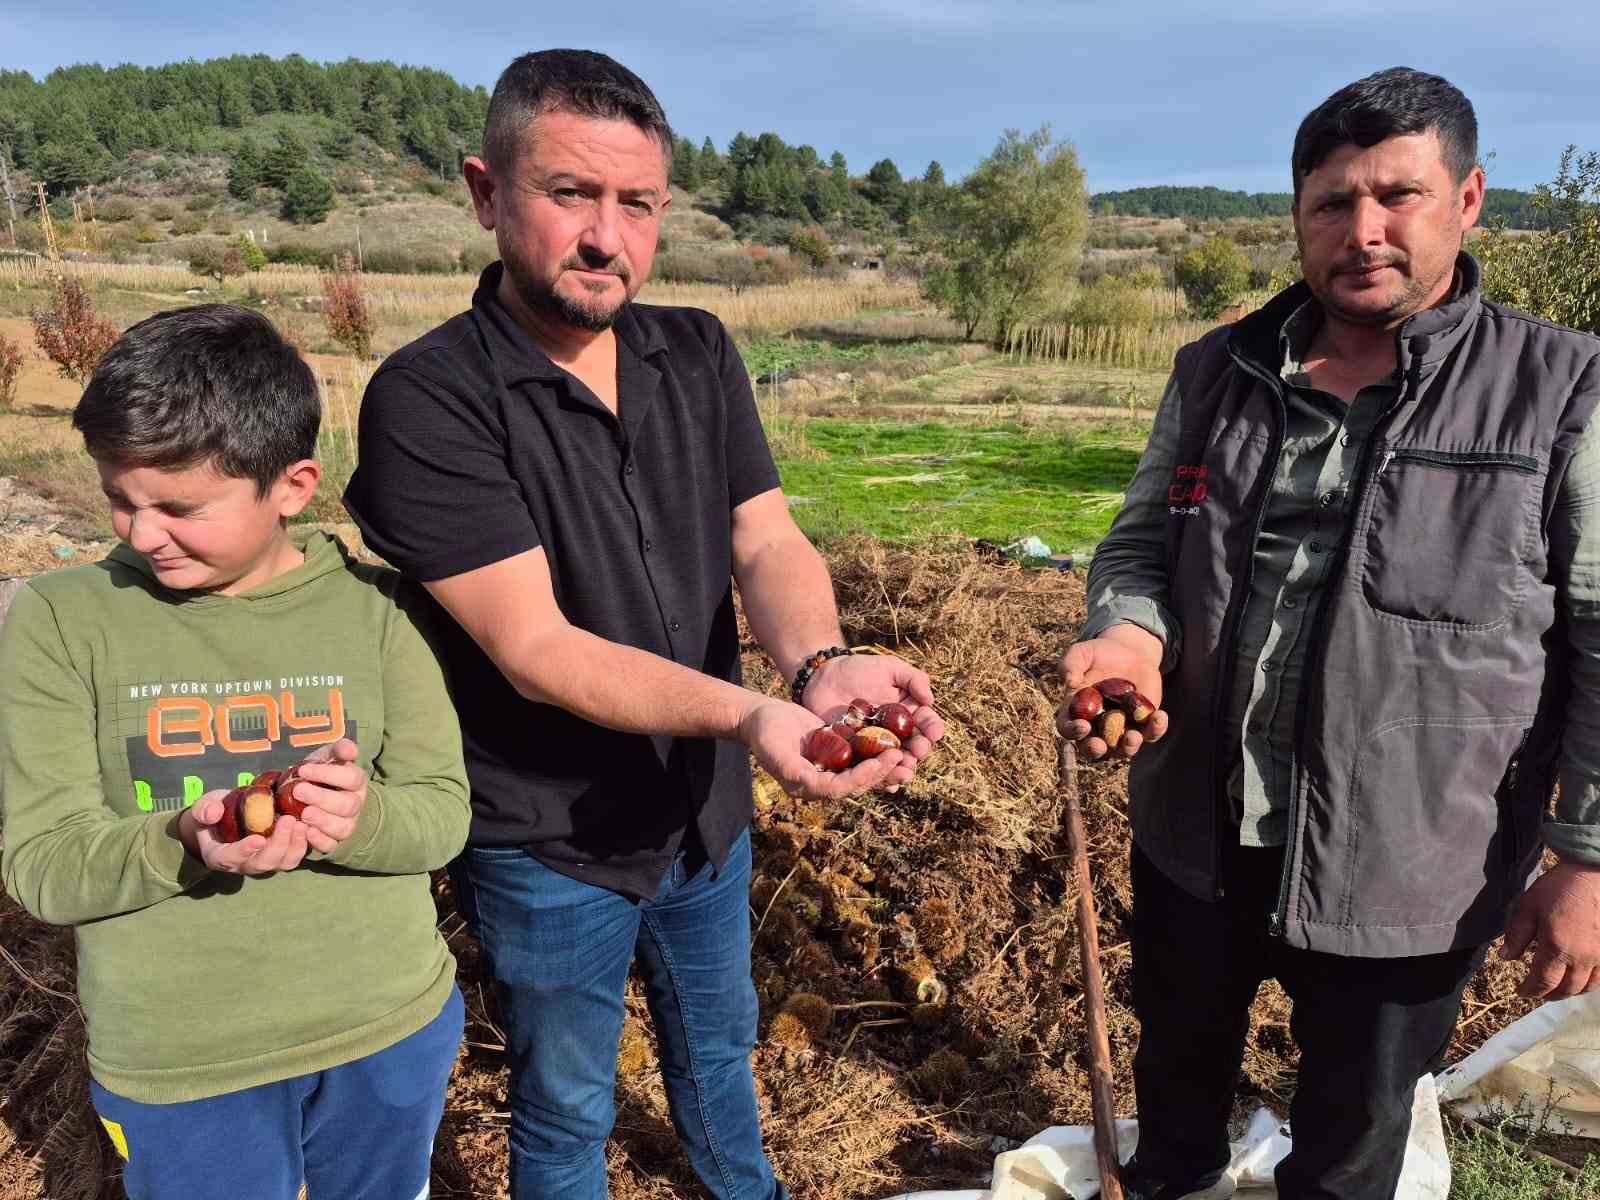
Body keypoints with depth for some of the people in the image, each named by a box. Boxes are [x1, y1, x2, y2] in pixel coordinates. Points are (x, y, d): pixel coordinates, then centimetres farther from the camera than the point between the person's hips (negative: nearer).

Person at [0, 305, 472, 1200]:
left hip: (391, 1030, 2)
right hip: (176, 1064, -1)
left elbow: (443, 812, -8)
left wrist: (365, 818, -30)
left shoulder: (374, 606, -9)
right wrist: (184, 841, -30)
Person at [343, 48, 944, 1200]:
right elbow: (533, 647, -27)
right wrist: (751, 714, -40)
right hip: (551, 846, -5)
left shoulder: (700, 355, -4)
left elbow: (769, 543, -10)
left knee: (718, 1041, 31)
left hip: (709, 807, 6)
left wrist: (821, 664, -32)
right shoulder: (430, 402, -22)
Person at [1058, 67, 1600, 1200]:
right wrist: (1129, 636, -17)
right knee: (1178, 1064, 28)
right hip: (1196, 832, 4)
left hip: (1407, 867, -3)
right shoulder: (1216, 373, 1)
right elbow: (1141, 543, 5)